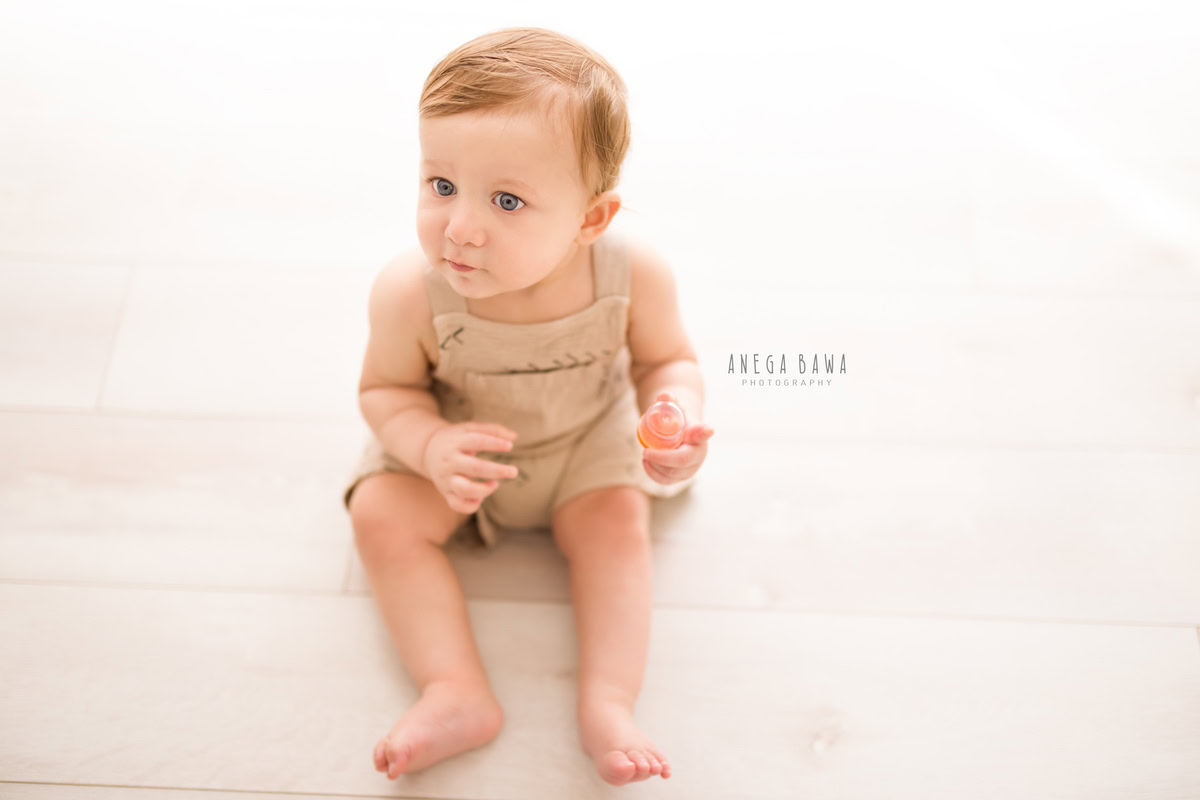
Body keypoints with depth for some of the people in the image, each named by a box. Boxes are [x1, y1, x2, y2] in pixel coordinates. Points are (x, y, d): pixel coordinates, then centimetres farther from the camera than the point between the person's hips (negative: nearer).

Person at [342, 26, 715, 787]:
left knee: (618, 522, -16)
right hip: (454, 440, 0)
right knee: (381, 516, -13)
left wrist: (675, 416, -34)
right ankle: (459, 695, -12)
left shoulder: (634, 275, -31)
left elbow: (667, 361, -12)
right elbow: (387, 388, -15)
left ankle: (608, 705, -9)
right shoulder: (410, 294, -33)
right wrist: (431, 447, -35)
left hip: (586, 437, 0)